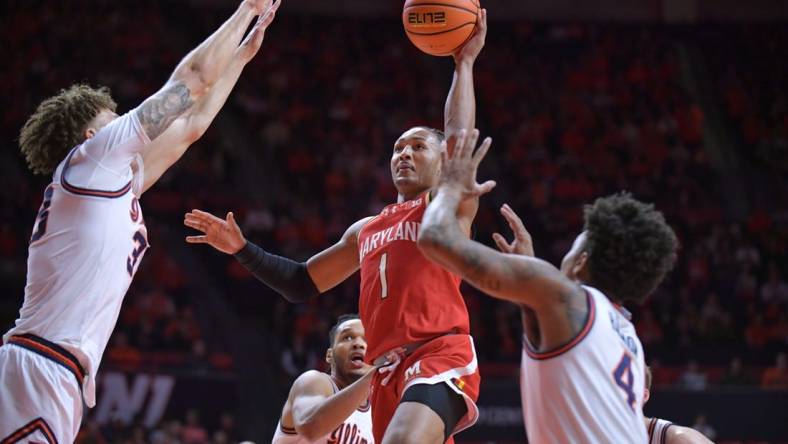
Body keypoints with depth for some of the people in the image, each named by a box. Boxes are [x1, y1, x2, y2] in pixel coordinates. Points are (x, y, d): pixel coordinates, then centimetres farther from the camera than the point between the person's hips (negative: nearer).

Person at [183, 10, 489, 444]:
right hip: (388, 371, 8)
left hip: (441, 358, -8)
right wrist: (241, 249, 22)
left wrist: (464, 62, -3)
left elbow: (459, 137, -8)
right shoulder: (366, 230, 29)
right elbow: (301, 283, 32)